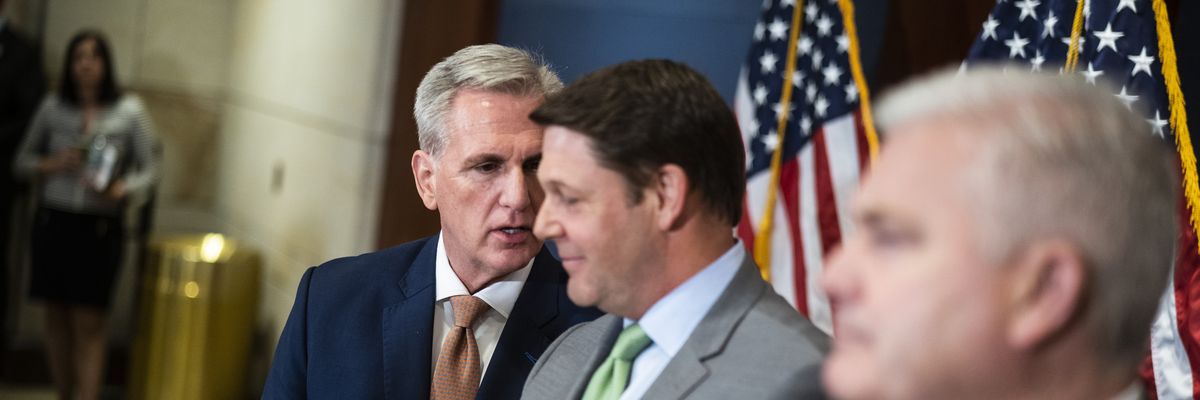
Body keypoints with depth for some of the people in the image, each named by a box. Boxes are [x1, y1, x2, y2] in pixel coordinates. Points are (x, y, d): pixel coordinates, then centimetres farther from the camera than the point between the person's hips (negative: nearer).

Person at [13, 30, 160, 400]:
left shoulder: (130, 111, -1)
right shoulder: (53, 107, 4)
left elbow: (149, 169, 1)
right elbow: (22, 161, 12)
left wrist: (121, 188, -19)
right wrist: (51, 165, -9)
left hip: (100, 226, -2)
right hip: (53, 220, 3)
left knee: (89, 321, -5)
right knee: (57, 316, 8)